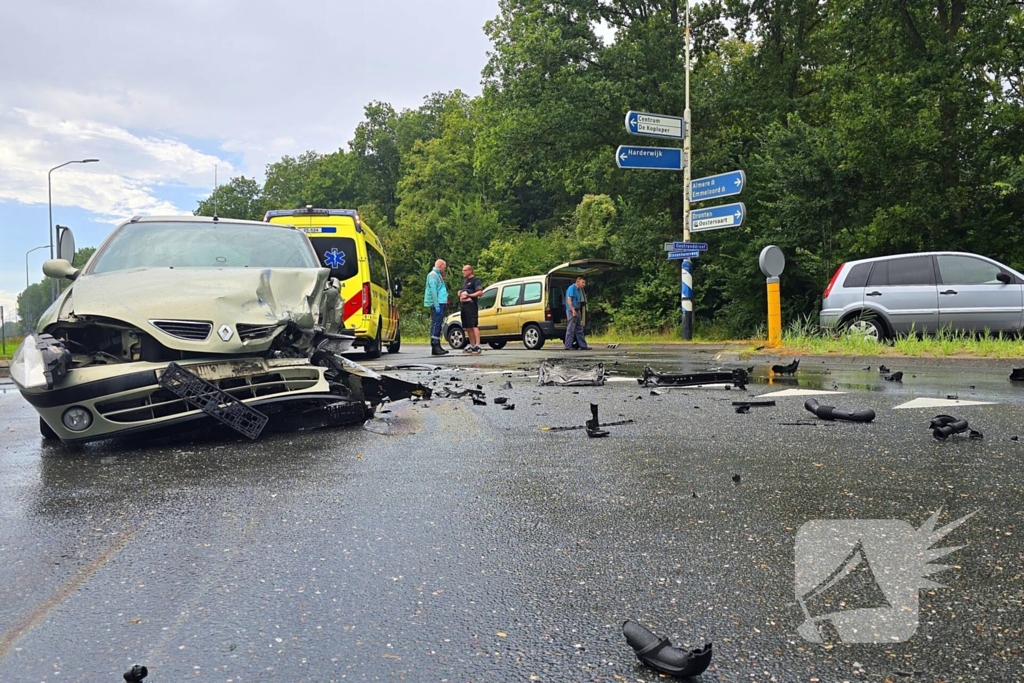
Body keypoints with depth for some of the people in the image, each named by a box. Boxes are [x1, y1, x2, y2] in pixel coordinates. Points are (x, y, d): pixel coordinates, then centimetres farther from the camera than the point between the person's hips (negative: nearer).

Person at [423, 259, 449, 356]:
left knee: (438, 325, 12)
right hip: (437, 304, -10)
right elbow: (433, 290, -18)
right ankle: (434, 347, -13)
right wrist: (436, 305, -22)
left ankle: (438, 346, 17)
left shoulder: (438, 275, 22)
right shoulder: (433, 275, -9)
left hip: (440, 304, 10)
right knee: (436, 324, -11)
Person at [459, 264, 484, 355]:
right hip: (464, 305, 9)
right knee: (467, 327, 11)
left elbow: (480, 292, -13)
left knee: (474, 326, -16)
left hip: (471, 305, -9)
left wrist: (468, 295, -16)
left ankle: (477, 346, -22)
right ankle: (471, 346, 18)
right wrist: (460, 294, 11)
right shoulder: (465, 280, 23)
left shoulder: (475, 280, -3)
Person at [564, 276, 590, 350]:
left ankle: (583, 345, 14)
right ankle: (568, 346, -6)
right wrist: (573, 310, -23)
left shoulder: (579, 290, 18)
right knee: (571, 329, -8)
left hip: (576, 311, 10)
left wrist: (578, 311, 16)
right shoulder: (572, 288, -10)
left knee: (579, 329, 11)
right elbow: (569, 300, -17)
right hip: (572, 311, -10)